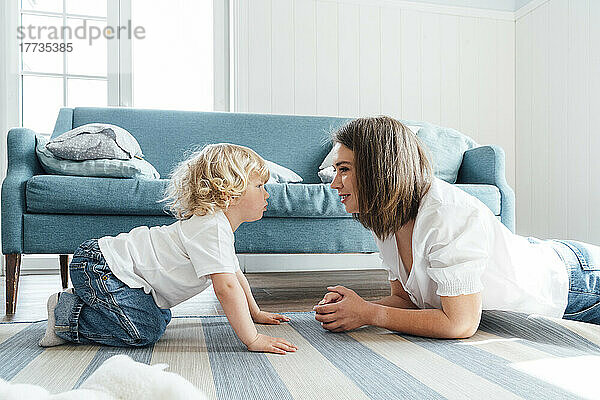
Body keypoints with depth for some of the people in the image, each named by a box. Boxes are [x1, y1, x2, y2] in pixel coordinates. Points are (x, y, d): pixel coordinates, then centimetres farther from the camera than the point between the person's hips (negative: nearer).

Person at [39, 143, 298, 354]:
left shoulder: (219, 223, 9)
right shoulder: (212, 228, -24)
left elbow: (235, 275, 21)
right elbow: (226, 287, -32)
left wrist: (255, 314, 25)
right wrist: (253, 340, -29)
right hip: (98, 267, -10)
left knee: (160, 319, 16)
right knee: (144, 333, -17)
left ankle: (87, 302, 24)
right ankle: (67, 316, -1)